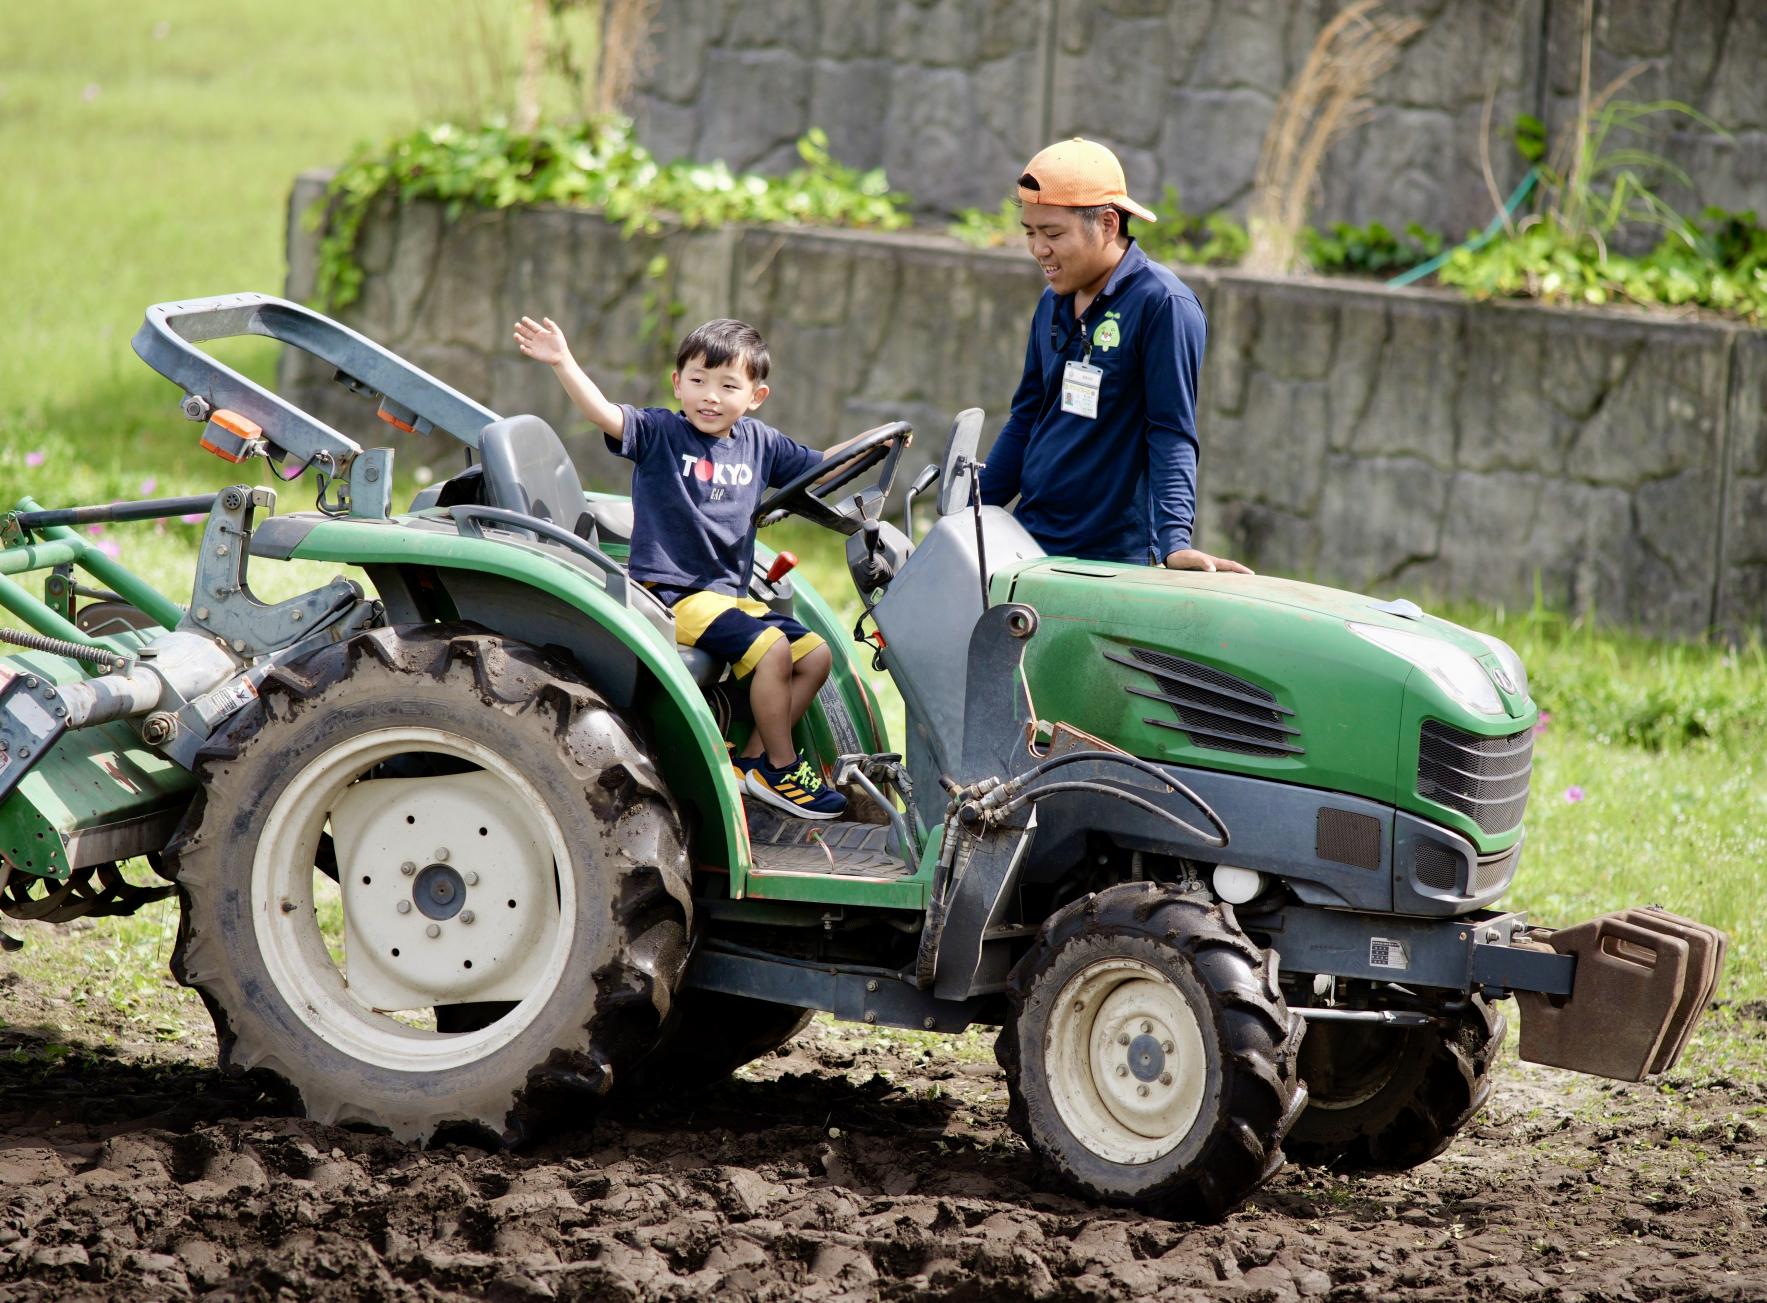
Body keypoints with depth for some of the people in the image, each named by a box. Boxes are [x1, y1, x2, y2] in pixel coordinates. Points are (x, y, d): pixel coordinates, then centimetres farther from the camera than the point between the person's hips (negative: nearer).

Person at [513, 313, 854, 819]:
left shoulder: (759, 444, 10)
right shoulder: (659, 432, -7)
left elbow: (819, 467, 24)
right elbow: (604, 414, -24)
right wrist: (563, 363, -39)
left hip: (730, 594, 7)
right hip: (672, 594, -7)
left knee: (814, 655, 3)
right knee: (771, 648, -23)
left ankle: (754, 758, 9)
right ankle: (780, 770, -9)